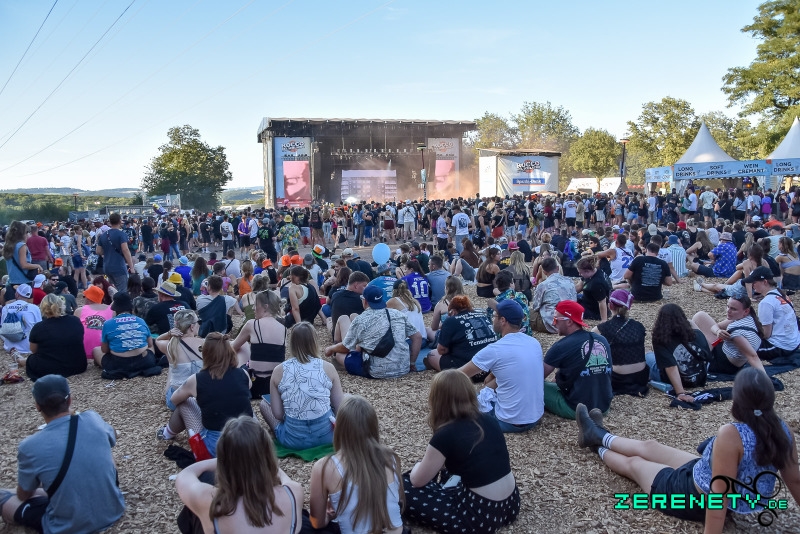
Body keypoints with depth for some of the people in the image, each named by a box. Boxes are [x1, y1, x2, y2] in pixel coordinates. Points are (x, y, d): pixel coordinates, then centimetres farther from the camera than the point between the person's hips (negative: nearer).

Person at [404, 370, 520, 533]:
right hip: (511, 504, 8)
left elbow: (417, 481, -5)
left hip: (482, 516, -7)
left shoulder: (445, 436, -16)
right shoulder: (489, 420, 2)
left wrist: (419, 465, 19)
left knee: (403, 488, -1)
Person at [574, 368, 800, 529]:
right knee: (649, 447, 25)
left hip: (699, 500, -7)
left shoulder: (731, 434, -37)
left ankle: (601, 451, 52)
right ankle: (599, 436, 50)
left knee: (634, 462, 19)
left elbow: (720, 494, -35)